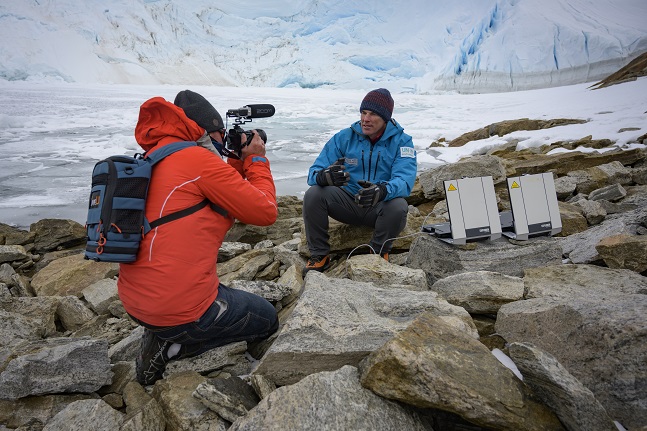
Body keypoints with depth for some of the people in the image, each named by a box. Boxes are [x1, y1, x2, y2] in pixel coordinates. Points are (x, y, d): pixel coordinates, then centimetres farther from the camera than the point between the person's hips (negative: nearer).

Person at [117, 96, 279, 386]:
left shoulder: (150, 163, 10)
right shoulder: (198, 158, -17)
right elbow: (265, 212, -12)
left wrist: (238, 162, 13)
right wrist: (257, 160, 1)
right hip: (179, 309, -9)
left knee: (228, 294, 32)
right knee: (267, 319, 14)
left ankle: (165, 337, 12)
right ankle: (173, 346, 2)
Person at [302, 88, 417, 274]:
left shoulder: (401, 141, -6)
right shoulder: (343, 138, -1)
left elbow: (404, 180, -22)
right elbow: (315, 171, -9)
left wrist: (382, 191, -46)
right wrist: (325, 176, -37)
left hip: (380, 206, -1)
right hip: (347, 201, 2)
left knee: (398, 206, -35)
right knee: (313, 194, -24)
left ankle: (379, 252, -5)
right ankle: (319, 255, -6)